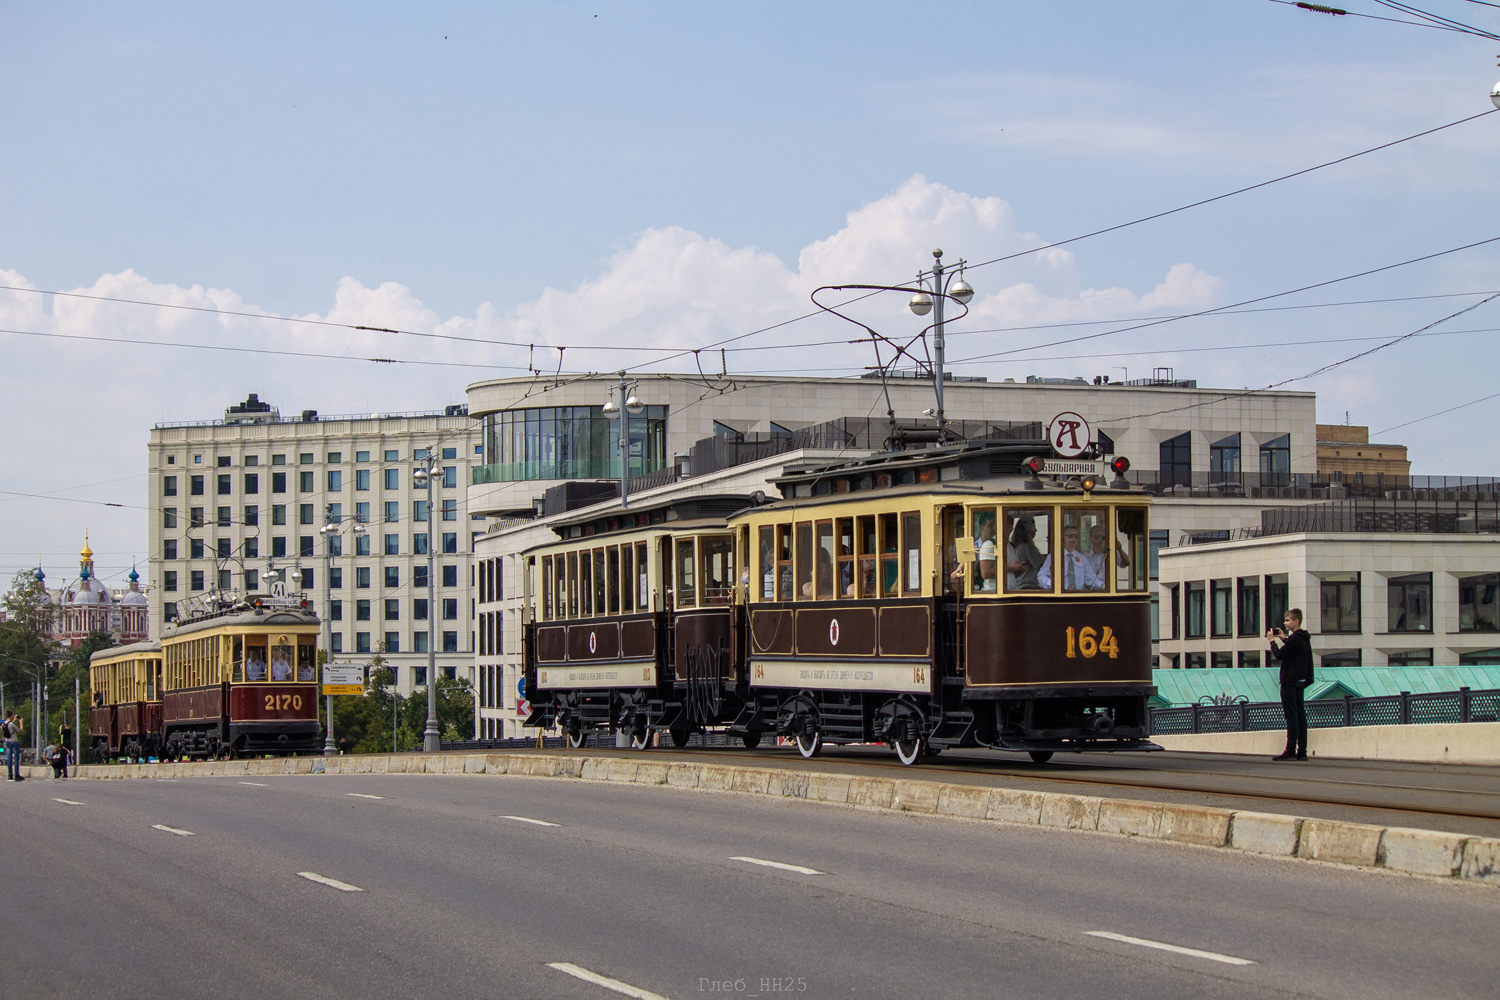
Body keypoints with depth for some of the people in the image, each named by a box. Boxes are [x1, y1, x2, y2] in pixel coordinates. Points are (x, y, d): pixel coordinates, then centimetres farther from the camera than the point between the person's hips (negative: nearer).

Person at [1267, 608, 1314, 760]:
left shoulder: (1295, 638, -16)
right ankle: (1302, 751, 6)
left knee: (1291, 716, -9)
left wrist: (1272, 641, 0)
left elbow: (1279, 655, -14)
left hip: (1290, 682, -9)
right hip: (1300, 681, 9)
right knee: (1300, 716, 7)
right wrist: (1284, 638, 21)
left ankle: (1290, 751, -11)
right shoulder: (1304, 638, 13)